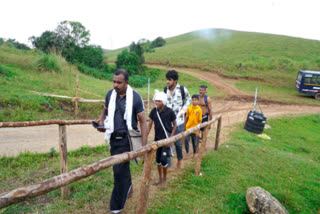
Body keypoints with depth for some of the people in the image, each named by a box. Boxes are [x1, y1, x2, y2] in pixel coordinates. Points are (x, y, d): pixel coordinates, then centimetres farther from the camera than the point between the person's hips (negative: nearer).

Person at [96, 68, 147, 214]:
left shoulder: (135, 97, -13)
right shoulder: (110, 94, 0)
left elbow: (142, 121, -9)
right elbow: (105, 110, 18)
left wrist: (144, 145, -15)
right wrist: (101, 121, -4)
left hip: (127, 138, -5)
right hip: (113, 138, 5)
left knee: (120, 171, -3)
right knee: (123, 167, 21)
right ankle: (128, 188, 50)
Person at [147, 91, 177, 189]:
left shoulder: (169, 112, -15)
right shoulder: (154, 111, -5)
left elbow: (175, 125, -5)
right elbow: (150, 124, 0)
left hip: (166, 139, -4)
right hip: (157, 138, 4)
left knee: (164, 160, -5)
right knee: (157, 159, 13)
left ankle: (164, 179, 19)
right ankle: (160, 178, 33)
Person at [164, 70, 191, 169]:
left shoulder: (182, 89, -6)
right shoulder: (165, 89, 4)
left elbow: (188, 99, 10)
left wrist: (183, 109, -2)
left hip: (178, 120, -3)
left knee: (177, 142, 4)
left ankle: (180, 159, 34)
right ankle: (168, 165, 14)